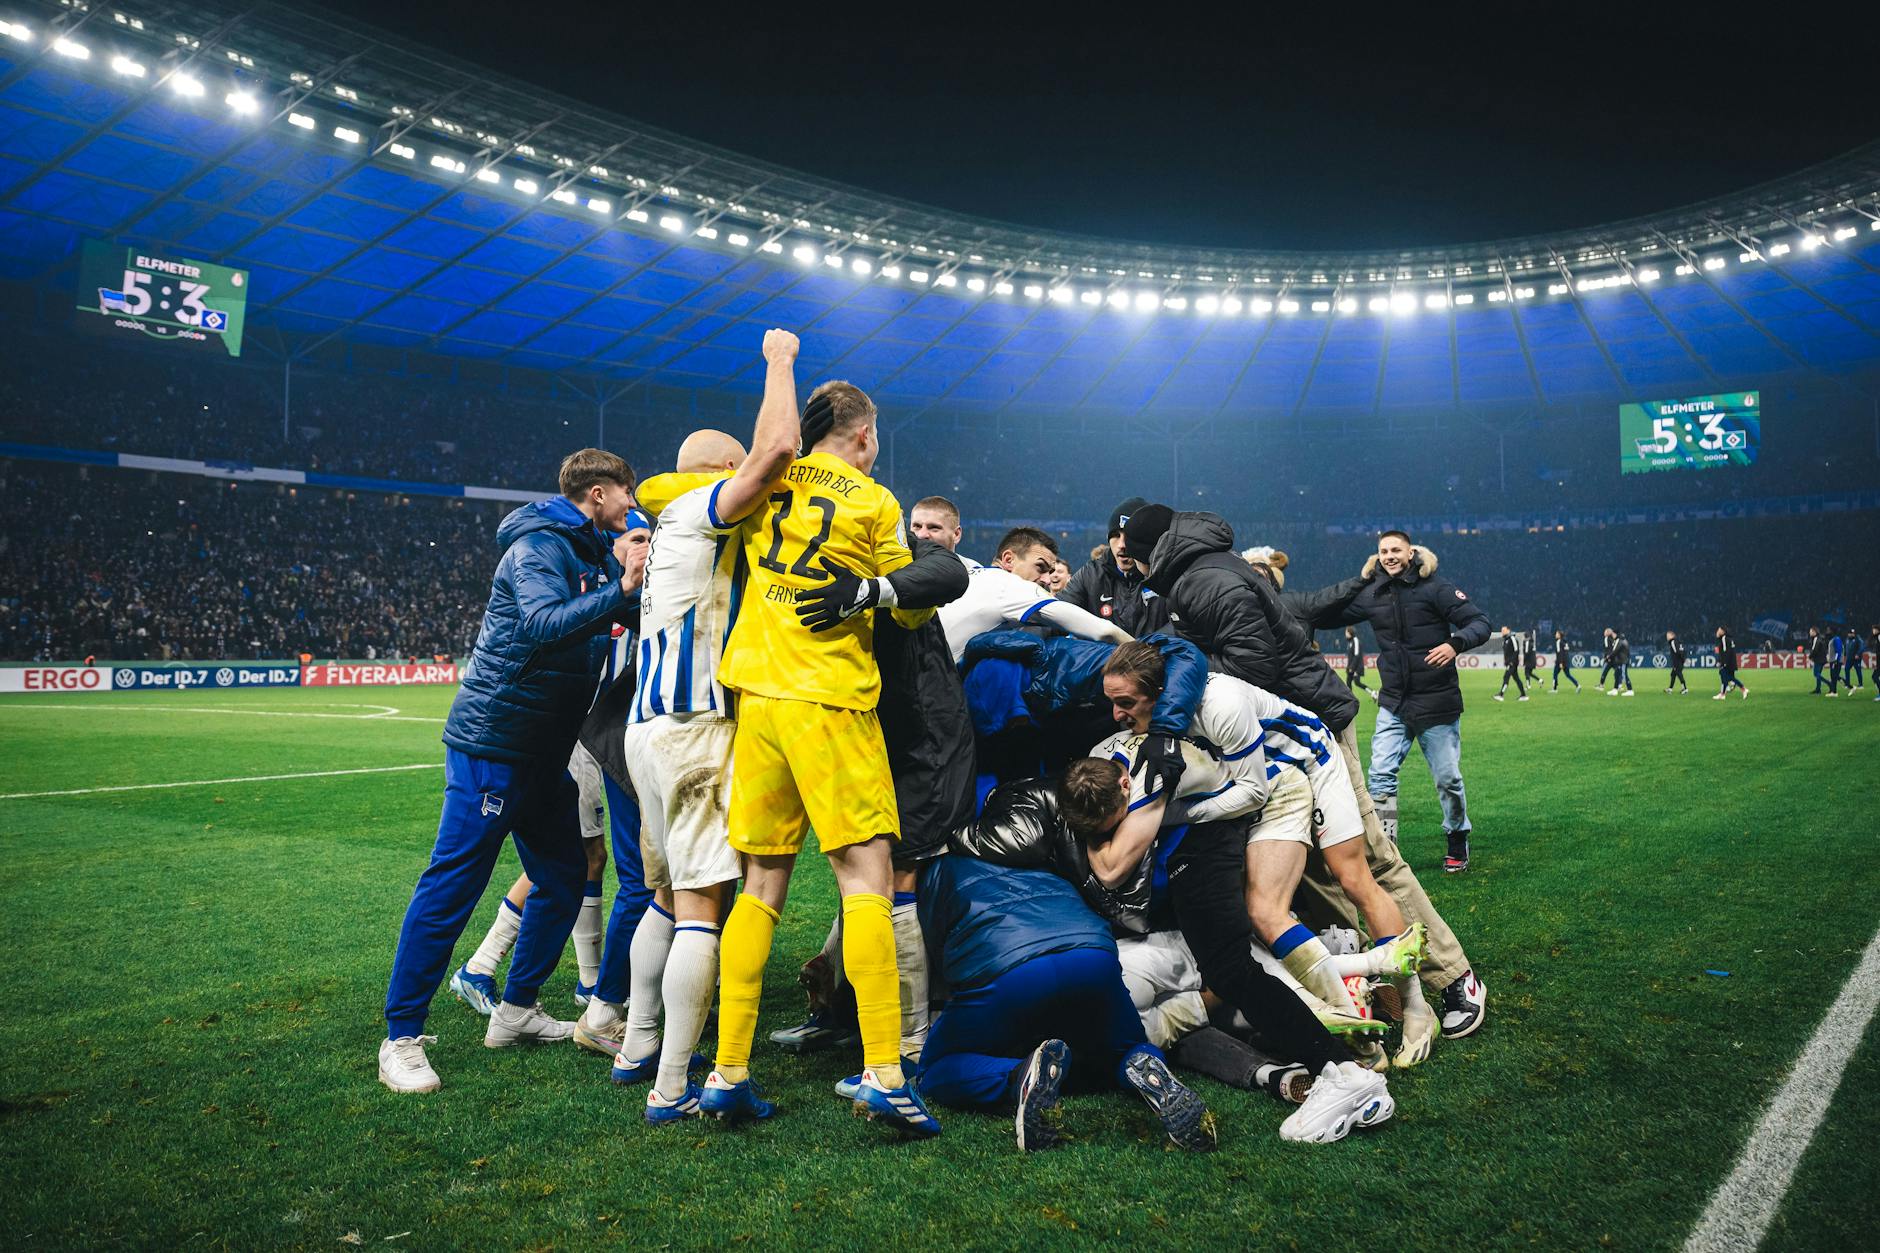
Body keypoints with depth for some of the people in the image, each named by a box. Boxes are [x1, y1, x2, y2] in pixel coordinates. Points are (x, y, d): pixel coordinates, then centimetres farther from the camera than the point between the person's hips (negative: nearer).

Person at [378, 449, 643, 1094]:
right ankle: (401, 1039, 4)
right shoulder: (538, 545, -14)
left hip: (544, 751, 10)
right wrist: (621, 591, -38)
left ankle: (515, 1011, 26)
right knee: (451, 887, -5)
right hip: (492, 743, -10)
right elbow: (545, 624, -30)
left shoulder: (595, 554, 14)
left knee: (563, 878, 13)